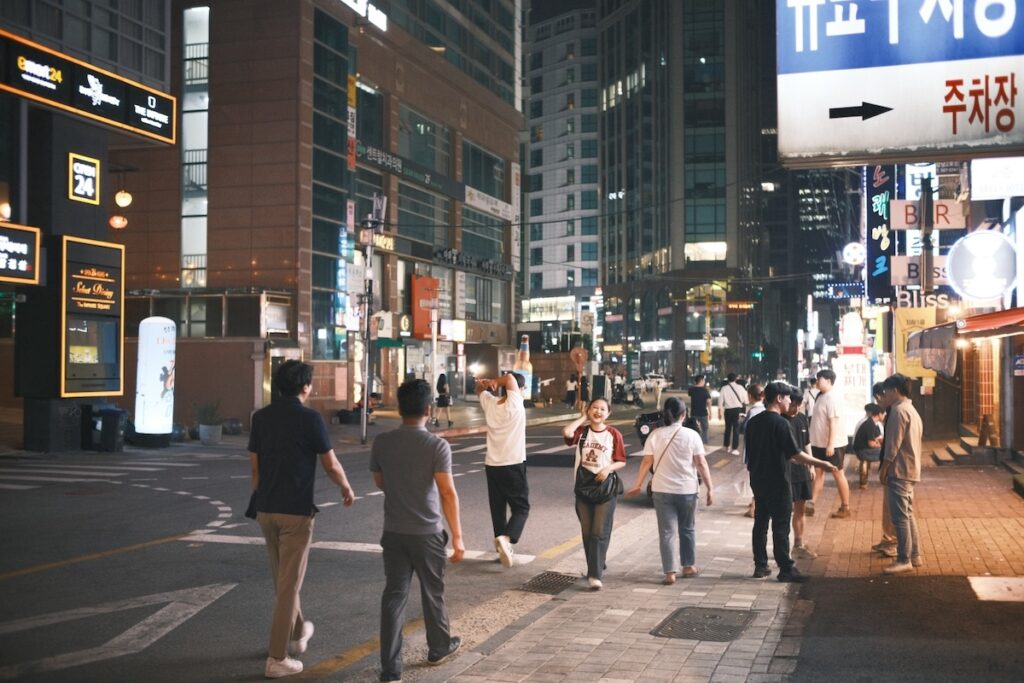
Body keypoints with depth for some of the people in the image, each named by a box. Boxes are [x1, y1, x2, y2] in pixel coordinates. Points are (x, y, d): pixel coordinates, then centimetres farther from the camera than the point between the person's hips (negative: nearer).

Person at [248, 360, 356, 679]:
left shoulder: (261, 417, 4)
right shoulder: (309, 418, -12)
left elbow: (255, 464, 10)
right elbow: (331, 465, -6)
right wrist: (346, 488, 13)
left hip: (266, 509, 6)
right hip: (295, 509, -6)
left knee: (282, 577, 21)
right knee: (289, 582, 0)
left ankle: (297, 633, 40)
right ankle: (277, 658, 3)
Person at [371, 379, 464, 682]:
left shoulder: (381, 443, -3)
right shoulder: (437, 445, -15)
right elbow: (448, 493, -17)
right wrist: (457, 536, -11)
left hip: (394, 532, 3)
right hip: (427, 532, -2)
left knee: (393, 596, 5)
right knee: (433, 593, 16)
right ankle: (439, 648, 37)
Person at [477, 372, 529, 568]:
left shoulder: (489, 404, 2)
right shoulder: (514, 405, -15)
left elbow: (479, 389, 21)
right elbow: (510, 378, -25)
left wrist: (486, 384, 0)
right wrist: (495, 382, -9)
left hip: (492, 465, 5)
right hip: (513, 466, -5)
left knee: (498, 508, 12)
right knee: (521, 507, 3)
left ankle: (503, 546, 16)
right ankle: (506, 538, -20)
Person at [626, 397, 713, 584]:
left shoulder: (655, 435, -3)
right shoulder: (692, 435, -6)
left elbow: (646, 462, -2)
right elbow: (701, 464, -7)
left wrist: (637, 485, 7)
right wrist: (710, 489, -2)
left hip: (662, 490, 0)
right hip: (688, 490, 0)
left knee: (667, 532, 4)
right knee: (687, 529, 19)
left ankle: (670, 572, -1)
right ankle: (689, 566, 28)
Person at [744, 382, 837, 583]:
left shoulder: (753, 422, 7)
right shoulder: (781, 423, -16)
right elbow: (795, 454, -18)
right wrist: (821, 464, -12)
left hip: (758, 481, 7)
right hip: (777, 483, -7)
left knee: (760, 523, 11)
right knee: (781, 526, -2)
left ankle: (760, 566, 15)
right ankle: (786, 569, 2)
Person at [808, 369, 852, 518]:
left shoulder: (831, 398, -18)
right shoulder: (820, 397, 10)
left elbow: (834, 422, -22)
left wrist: (831, 444, -25)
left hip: (833, 444, -9)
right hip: (820, 443, 9)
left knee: (838, 473, 2)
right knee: (818, 472, 8)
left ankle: (845, 507, 12)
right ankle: (811, 503, 9)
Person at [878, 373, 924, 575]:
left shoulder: (898, 410, -15)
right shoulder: (911, 410, 17)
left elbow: (893, 444, -18)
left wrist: (884, 469, -11)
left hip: (899, 470, -10)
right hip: (910, 469, 10)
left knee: (900, 516, -8)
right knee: (908, 514, 15)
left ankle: (904, 560, -6)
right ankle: (914, 555, 19)